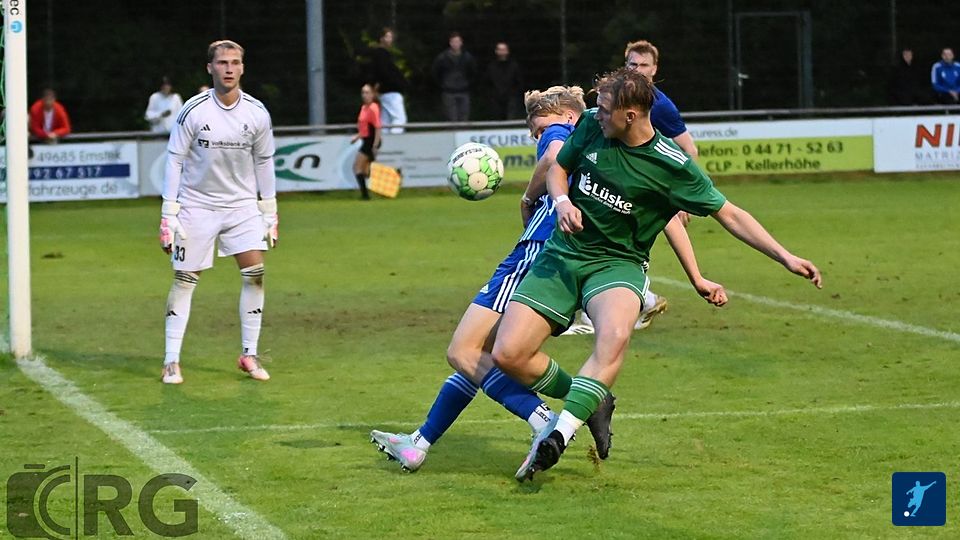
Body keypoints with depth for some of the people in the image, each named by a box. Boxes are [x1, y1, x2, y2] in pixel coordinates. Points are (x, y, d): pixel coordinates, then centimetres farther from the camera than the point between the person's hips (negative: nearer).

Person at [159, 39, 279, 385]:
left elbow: (264, 162, 8)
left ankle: (249, 355, 2)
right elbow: (174, 160, -7)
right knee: (184, 279, -1)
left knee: (255, 272, -9)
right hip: (197, 205, -2)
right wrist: (168, 214, -10)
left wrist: (270, 213, 8)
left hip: (242, 205, 2)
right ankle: (171, 361, 5)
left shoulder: (257, 113, -3)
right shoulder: (193, 111, -12)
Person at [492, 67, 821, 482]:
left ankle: (558, 437, -41)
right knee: (507, 354, -10)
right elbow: (558, 169, 17)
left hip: (616, 264, -4)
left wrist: (785, 257, -11)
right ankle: (583, 400, 17)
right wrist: (563, 201, -7)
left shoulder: (672, 165, -12)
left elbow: (728, 214, -4)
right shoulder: (591, 126, -1)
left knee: (614, 336, -38)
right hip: (561, 256, 4)